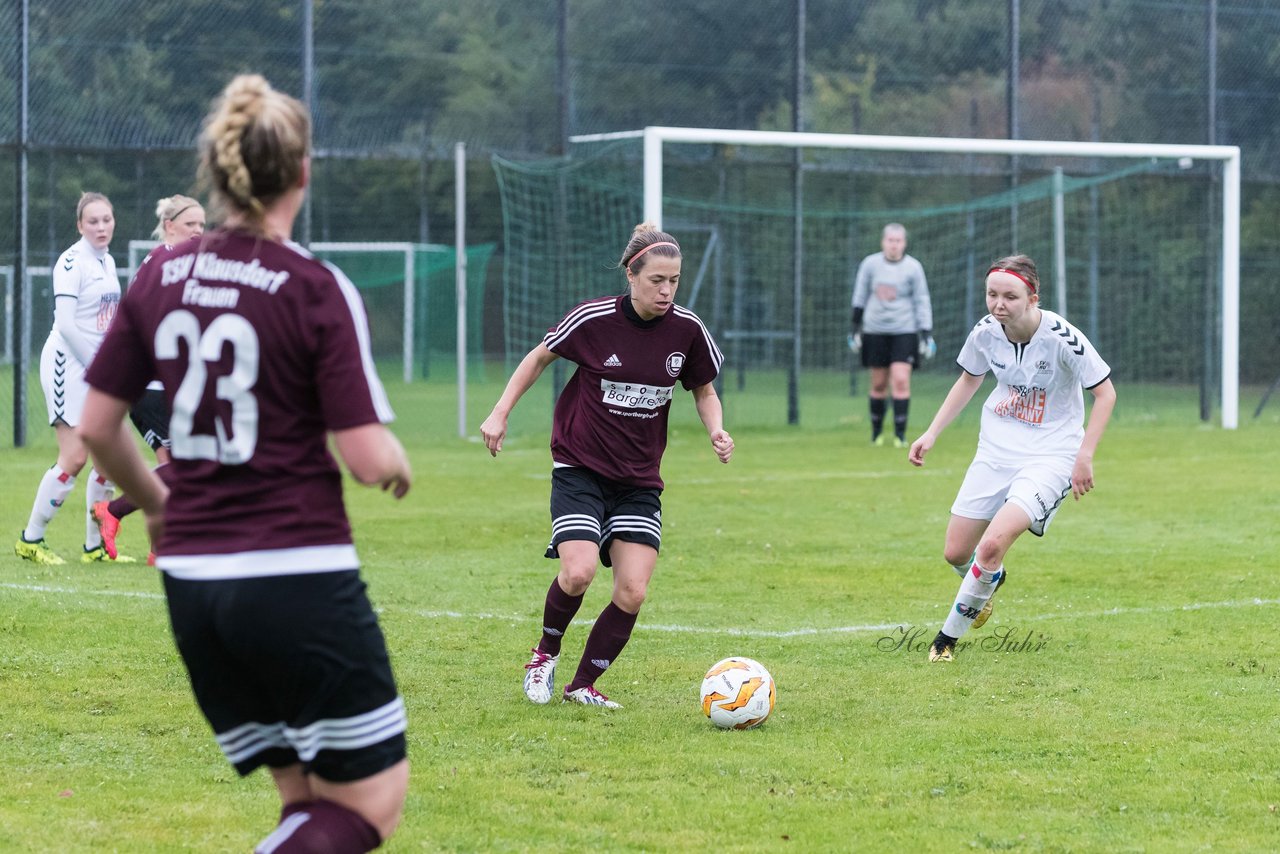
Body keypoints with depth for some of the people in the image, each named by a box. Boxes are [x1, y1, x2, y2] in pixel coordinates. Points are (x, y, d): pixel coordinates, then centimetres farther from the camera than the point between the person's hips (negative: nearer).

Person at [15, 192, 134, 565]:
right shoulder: (72, 261, -12)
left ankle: (95, 546, 13)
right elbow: (65, 323, -17)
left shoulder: (108, 261, 13)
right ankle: (30, 540, 1)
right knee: (74, 457, -11)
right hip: (68, 363, -8)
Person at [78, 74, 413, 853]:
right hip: (300, 579, -6)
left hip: (192, 583, 6)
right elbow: (369, 458, -14)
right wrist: (398, 464, 9)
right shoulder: (319, 291, -11)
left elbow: (97, 426, 10)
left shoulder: (162, 277, 5)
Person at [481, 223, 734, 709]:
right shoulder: (593, 319, -13)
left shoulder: (687, 330, -5)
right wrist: (500, 414, 0)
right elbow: (539, 358, 5)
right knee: (578, 574, -22)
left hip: (640, 481, 3)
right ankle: (546, 652, 9)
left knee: (632, 592, -9)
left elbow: (705, 392, 11)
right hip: (580, 468, -3)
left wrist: (716, 432, -9)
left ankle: (583, 685, 12)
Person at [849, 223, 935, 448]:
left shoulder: (913, 267, -2)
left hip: (904, 332, -2)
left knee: (901, 381, -12)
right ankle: (876, 432, 20)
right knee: (878, 385, 5)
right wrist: (854, 328, 11)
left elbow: (922, 302, 2)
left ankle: (900, 434, -8)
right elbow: (859, 296, 10)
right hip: (875, 331, 2)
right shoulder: (870, 264, 1)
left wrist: (926, 334, -3)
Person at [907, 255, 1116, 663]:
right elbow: (968, 380, 14)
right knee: (956, 553, 5)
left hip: (1050, 457, -5)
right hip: (996, 449, 5)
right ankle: (989, 582, 43)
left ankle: (950, 634, -2)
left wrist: (1084, 456, -16)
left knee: (992, 545, -23)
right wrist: (931, 434, 8)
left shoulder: (1061, 337, -21)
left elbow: (1105, 392, -10)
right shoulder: (986, 332, -7)